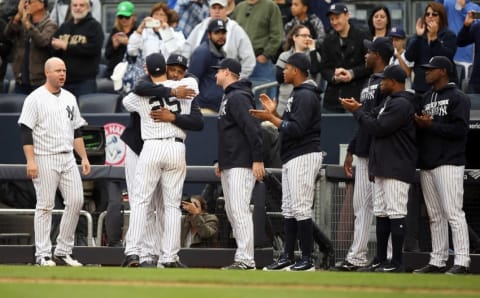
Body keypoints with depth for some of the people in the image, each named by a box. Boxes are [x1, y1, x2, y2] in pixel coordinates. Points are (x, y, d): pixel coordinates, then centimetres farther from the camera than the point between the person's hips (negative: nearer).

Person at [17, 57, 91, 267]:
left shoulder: (69, 98, 15)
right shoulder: (35, 98, -5)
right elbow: (26, 131, -10)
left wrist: (84, 157, 12)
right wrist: (31, 161, -18)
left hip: (68, 158, 6)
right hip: (44, 159, -6)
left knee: (76, 201, -2)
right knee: (45, 206, -4)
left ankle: (63, 252, 7)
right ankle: (43, 255, 1)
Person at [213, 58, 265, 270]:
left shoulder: (238, 97, -13)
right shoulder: (228, 97, 20)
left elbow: (252, 129, -20)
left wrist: (258, 160, -25)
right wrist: (221, 161, 25)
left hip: (242, 165, -11)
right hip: (229, 166, 11)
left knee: (240, 210, -15)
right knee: (231, 211, 10)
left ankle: (246, 260, -17)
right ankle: (241, 258, 12)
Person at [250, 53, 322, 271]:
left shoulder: (306, 95, -14)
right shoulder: (297, 94, 19)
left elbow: (297, 129, -22)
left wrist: (271, 118, -18)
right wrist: (273, 113, 15)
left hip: (303, 156, -11)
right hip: (291, 158, 11)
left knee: (301, 208, -10)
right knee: (289, 209, 11)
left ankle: (307, 260, -9)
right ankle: (287, 257, 14)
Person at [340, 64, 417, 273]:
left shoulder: (401, 104, -15)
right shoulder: (388, 101, 19)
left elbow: (378, 128, -18)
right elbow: (375, 120, 21)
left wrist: (357, 111, -7)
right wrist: (358, 109, 9)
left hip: (396, 169, -11)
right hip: (382, 168, 11)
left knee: (396, 213, -10)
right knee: (381, 213, 12)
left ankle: (396, 262, -11)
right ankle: (380, 259, 16)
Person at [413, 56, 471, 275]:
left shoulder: (458, 98, -4)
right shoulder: (426, 98, 20)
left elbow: (460, 130, -15)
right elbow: (419, 126, 23)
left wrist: (430, 125, -16)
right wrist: (419, 124, 0)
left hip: (449, 163, -8)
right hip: (426, 164, 8)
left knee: (453, 213, -13)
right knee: (435, 216, 9)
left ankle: (461, 262, -15)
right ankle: (437, 262, 11)